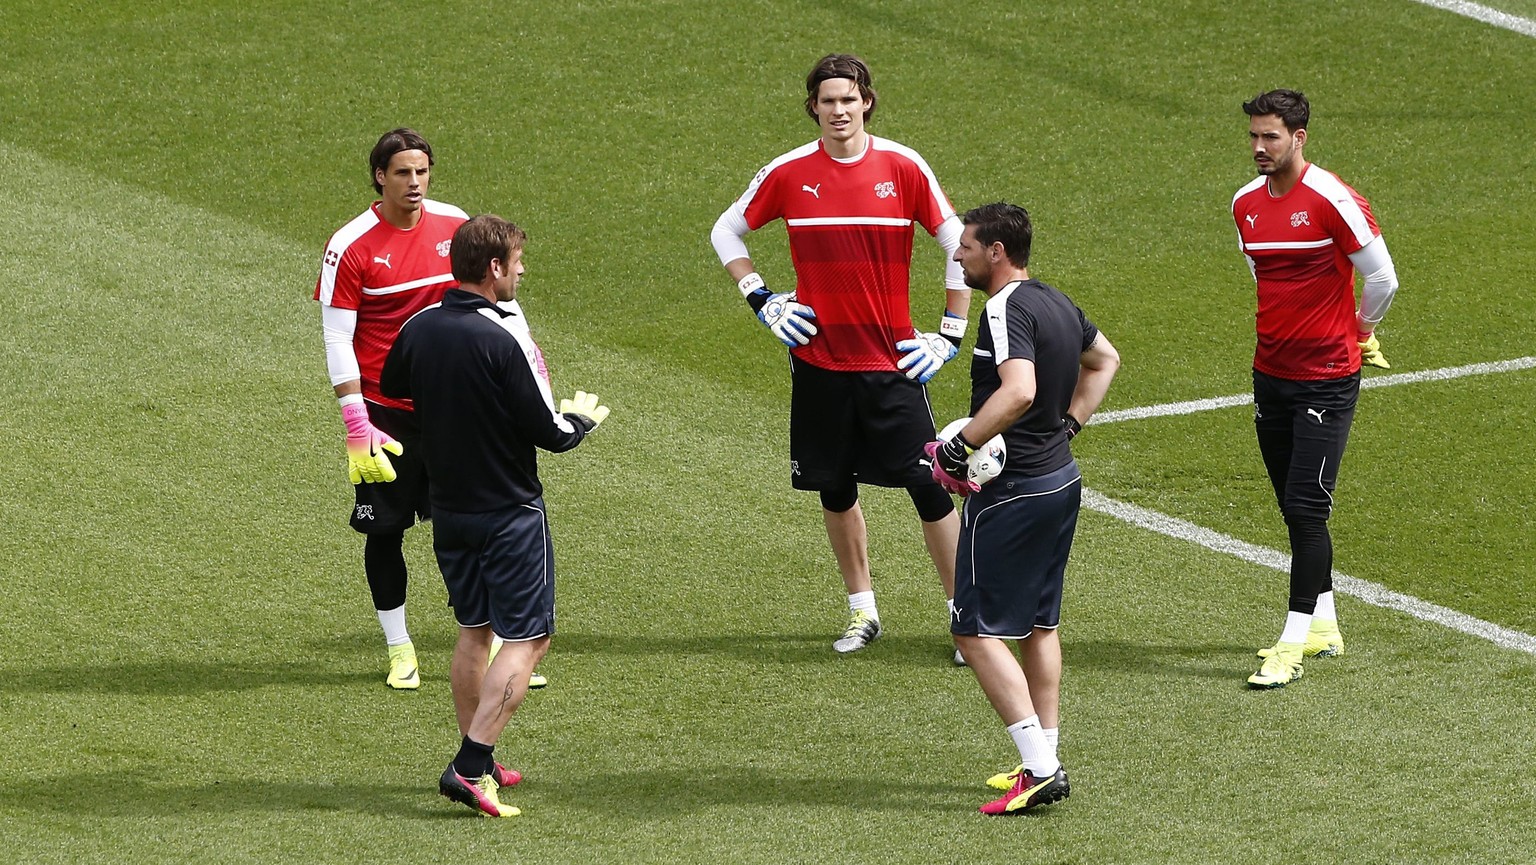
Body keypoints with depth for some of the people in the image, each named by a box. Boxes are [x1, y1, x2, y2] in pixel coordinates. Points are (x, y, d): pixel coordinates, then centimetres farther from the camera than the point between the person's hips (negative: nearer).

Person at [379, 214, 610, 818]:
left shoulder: (419, 329, -1)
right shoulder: (504, 338, -22)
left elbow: (391, 385, 20)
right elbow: (549, 434, -19)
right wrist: (584, 416, 2)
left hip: (449, 511, 7)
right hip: (510, 512, -7)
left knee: (474, 631, 20)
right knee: (527, 639, -1)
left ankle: (477, 762, 25)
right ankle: (469, 767, -12)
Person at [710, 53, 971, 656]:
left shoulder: (904, 168, -6)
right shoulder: (788, 174, -2)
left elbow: (958, 245, 1)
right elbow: (726, 232, 13)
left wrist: (950, 334, -1)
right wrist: (761, 301, 4)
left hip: (893, 361, -2)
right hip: (818, 359, 2)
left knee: (928, 486, -5)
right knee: (836, 491, 9)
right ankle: (862, 611, 24)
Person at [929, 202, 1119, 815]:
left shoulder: (1007, 310, -20)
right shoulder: (1056, 303, 10)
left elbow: (1018, 391, -36)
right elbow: (1105, 360, 28)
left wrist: (956, 447, -29)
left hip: (1012, 491, -10)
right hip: (1062, 478, 10)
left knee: (977, 630, -5)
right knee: (1039, 624, 18)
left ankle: (1039, 768, -12)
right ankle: (1044, 763, 22)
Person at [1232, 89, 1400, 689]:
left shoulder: (1332, 200, -15)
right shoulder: (1245, 205, 6)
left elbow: (1382, 279, -9)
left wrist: (1357, 331, 5)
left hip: (1327, 379, -7)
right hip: (1271, 374, 7)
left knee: (1306, 509, -10)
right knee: (1295, 509, 12)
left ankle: (1293, 646, -10)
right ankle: (1324, 626, 24)